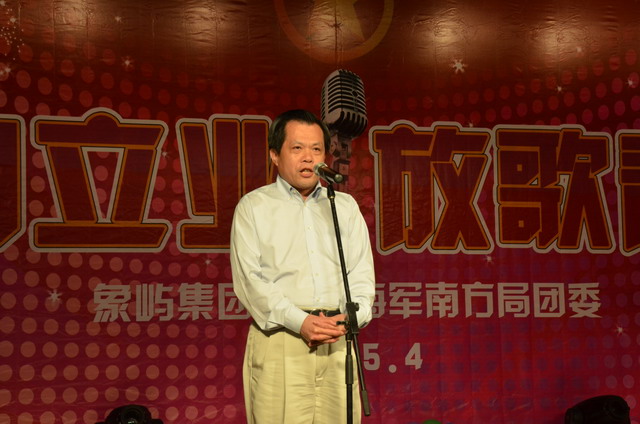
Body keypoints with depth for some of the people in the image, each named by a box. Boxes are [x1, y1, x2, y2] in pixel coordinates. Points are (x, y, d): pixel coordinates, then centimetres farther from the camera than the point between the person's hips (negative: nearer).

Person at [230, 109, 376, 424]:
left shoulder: (345, 206, 19)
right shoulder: (254, 206, 8)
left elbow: (362, 272, 12)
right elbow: (249, 279, -2)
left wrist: (349, 318, -8)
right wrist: (299, 321, -14)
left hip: (338, 341, 3)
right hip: (279, 337, -3)